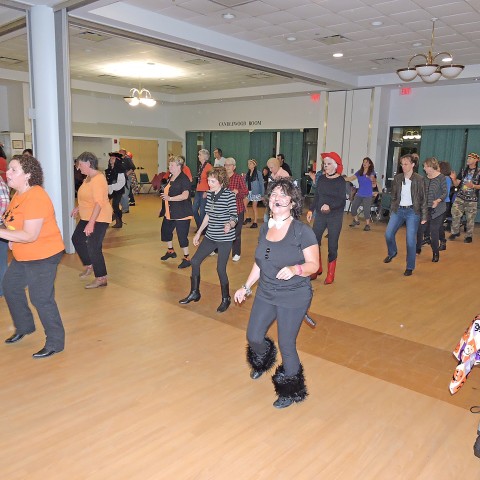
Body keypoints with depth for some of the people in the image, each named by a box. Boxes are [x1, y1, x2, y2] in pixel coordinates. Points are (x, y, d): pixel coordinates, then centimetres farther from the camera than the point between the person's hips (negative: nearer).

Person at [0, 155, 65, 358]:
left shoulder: (35, 198, -25)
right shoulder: (19, 193, 6)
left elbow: (30, 236, -28)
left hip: (43, 256, -10)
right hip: (23, 256, 10)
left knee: (41, 299, -3)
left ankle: (55, 342, 13)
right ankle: (24, 326, 41)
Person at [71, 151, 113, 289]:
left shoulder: (97, 179, -21)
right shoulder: (88, 177, 9)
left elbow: (99, 203, -28)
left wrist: (91, 223, -32)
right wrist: (78, 208, 23)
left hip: (98, 219, -10)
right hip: (87, 217, 10)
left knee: (93, 247, -7)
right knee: (76, 239, 19)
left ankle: (101, 278, 3)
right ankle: (89, 265, 34)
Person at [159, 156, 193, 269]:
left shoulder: (184, 179, -16)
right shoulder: (170, 177, 11)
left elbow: (185, 195, -26)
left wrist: (170, 198, -32)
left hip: (181, 212, -10)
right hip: (170, 211, 10)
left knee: (182, 235, -6)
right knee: (165, 230, 19)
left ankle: (186, 258, 6)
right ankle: (170, 251, 39)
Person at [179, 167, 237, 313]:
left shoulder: (229, 195, -14)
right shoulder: (209, 194, 5)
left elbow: (234, 217, -14)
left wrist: (230, 225, -37)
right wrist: (198, 233, 16)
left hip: (225, 238, -7)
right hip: (211, 236, 7)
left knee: (220, 269, -4)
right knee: (195, 261, 6)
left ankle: (226, 299, 19)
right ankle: (194, 293, 25)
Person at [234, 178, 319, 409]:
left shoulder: (302, 231, -16)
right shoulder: (265, 228, 3)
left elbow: (314, 265, -15)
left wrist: (295, 269, -34)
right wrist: (246, 287, 17)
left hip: (293, 297, -6)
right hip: (266, 294, 6)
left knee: (286, 346, 2)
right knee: (253, 337, 15)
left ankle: (291, 392, 27)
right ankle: (264, 362, 51)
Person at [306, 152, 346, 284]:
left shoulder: (340, 181, -10)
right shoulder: (321, 178, 4)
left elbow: (342, 200, -15)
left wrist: (330, 206, -31)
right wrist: (311, 210, 9)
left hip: (335, 217, -4)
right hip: (320, 215, 4)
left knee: (332, 245, 4)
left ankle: (330, 274, 17)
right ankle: (317, 269, 22)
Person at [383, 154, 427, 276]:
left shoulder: (419, 179, -6)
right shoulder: (397, 178, 4)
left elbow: (423, 199, -3)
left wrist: (424, 216, -5)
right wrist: (392, 210, 9)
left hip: (412, 211, -3)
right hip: (398, 210, 3)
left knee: (411, 241, -3)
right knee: (388, 234, -5)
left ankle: (410, 267, 11)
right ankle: (392, 253, 27)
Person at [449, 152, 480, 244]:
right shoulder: (463, 170, 9)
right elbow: (456, 184, 8)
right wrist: (453, 178, -12)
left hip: (472, 199, -3)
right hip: (460, 197, 3)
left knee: (470, 218, 2)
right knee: (455, 214, -6)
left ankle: (469, 236, 15)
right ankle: (455, 232, 11)